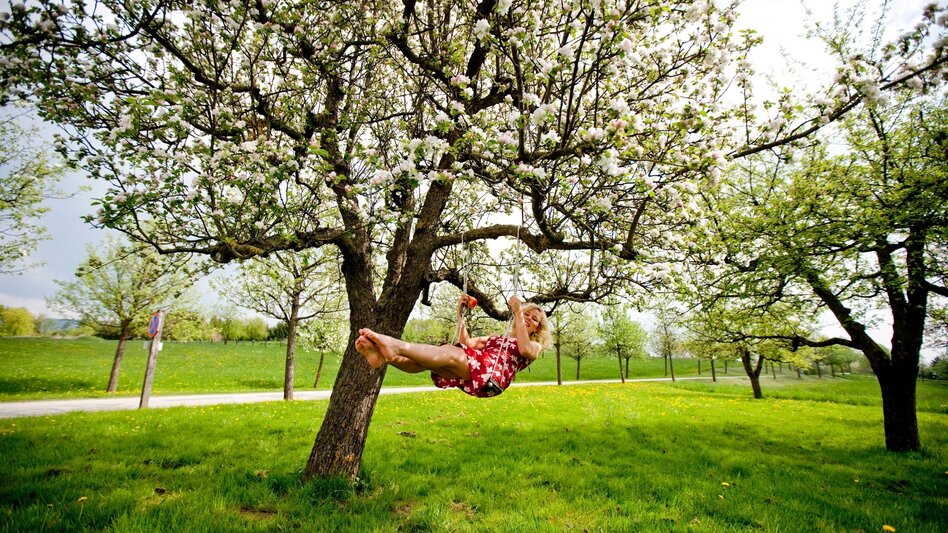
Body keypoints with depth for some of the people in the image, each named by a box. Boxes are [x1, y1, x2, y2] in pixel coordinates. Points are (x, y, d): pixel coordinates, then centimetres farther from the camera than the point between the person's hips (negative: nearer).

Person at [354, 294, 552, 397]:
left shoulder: (535, 346, 23)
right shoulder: (496, 338, 39)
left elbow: (524, 349, -5)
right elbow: (466, 344, 25)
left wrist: (518, 314, -3)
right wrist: (461, 313, 20)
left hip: (493, 376, -6)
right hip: (471, 376, 6)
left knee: (450, 354, -32)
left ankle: (395, 347, -48)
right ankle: (384, 356, -44)